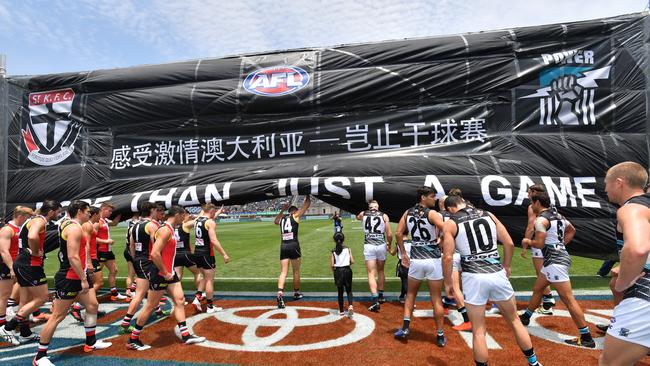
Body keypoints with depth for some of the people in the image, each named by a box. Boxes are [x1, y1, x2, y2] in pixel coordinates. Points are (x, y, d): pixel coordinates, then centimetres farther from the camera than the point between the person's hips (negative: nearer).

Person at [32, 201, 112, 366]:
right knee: (58, 316, -1)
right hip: (68, 279, -10)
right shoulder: (74, 228, -19)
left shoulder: (69, 224, 13)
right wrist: (84, 279, -21)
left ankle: (91, 342, 27)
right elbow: (73, 257, -25)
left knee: (92, 305, 14)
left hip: (79, 276, 10)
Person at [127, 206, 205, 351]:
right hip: (160, 274, -10)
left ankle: (185, 336, 14)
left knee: (179, 300, 8)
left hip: (169, 273, 10)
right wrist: (165, 273, -20)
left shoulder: (169, 229, 12)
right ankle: (133, 340, 18)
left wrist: (169, 271, 18)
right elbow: (154, 253, -28)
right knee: (150, 306, 2)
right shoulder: (165, 230, -19)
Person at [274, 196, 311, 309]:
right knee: (296, 272, 12)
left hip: (283, 246, 4)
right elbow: (307, 205, 11)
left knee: (283, 272, 0)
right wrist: (308, 197, 29)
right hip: (293, 245, -4)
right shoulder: (295, 215, 3)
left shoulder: (282, 218, 16)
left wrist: (282, 210, 44)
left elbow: (275, 221, 42)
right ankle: (296, 293, 27)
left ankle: (280, 294, -17)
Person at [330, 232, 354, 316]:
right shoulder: (348, 249, -1)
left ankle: (341, 311, 18)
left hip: (338, 271, 1)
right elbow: (352, 261, -6)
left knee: (340, 291, 13)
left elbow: (332, 265, -6)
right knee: (349, 290, 11)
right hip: (347, 270, 0)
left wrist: (334, 272, 10)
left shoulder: (333, 251, -1)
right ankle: (350, 305, -13)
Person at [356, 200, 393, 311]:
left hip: (369, 246, -1)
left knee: (371, 274, 0)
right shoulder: (384, 216, 6)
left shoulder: (363, 214, 9)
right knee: (380, 271, 20)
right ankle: (381, 296, 33)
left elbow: (358, 217, 35)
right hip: (381, 245, 1)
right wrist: (389, 245, 20)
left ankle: (375, 300, -13)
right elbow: (389, 234, 3)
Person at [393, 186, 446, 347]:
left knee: (410, 294, 22)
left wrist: (403, 253, 12)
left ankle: (405, 327, 16)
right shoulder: (432, 213, -9)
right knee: (436, 299, 8)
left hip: (415, 259, 3)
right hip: (433, 260, -3)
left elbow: (398, 233, 4)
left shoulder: (408, 213, 5)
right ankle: (440, 336, 18)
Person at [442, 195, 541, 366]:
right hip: (497, 274, 4)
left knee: (478, 331, 10)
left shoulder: (451, 223, -2)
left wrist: (448, 283, 4)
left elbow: (448, 257, -8)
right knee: (514, 321, 24)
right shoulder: (488, 215, 8)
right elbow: (509, 243, 7)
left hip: (474, 278, -3)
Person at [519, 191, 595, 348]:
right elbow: (572, 230, 28)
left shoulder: (541, 219, -15)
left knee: (568, 299, -7)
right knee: (537, 289, 22)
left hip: (555, 261, -11)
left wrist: (528, 241, -1)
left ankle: (586, 338, -3)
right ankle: (525, 317, 37)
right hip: (554, 259, 11)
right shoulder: (557, 215, 14)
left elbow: (540, 244, -21)